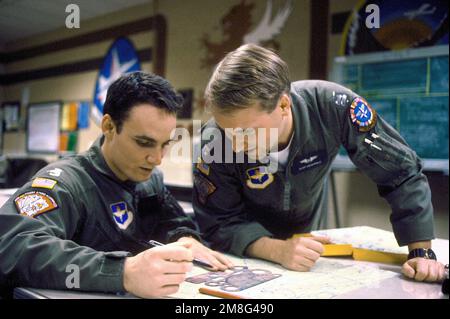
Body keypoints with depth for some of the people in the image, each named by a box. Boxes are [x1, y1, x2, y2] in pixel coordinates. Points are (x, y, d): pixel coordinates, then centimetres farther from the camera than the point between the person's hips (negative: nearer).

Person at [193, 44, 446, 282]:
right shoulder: (214, 142, -29)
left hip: (305, 236, 2)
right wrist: (277, 250, -37)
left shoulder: (332, 105, -28)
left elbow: (401, 171, -18)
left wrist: (422, 252, -22)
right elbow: (220, 223, -20)